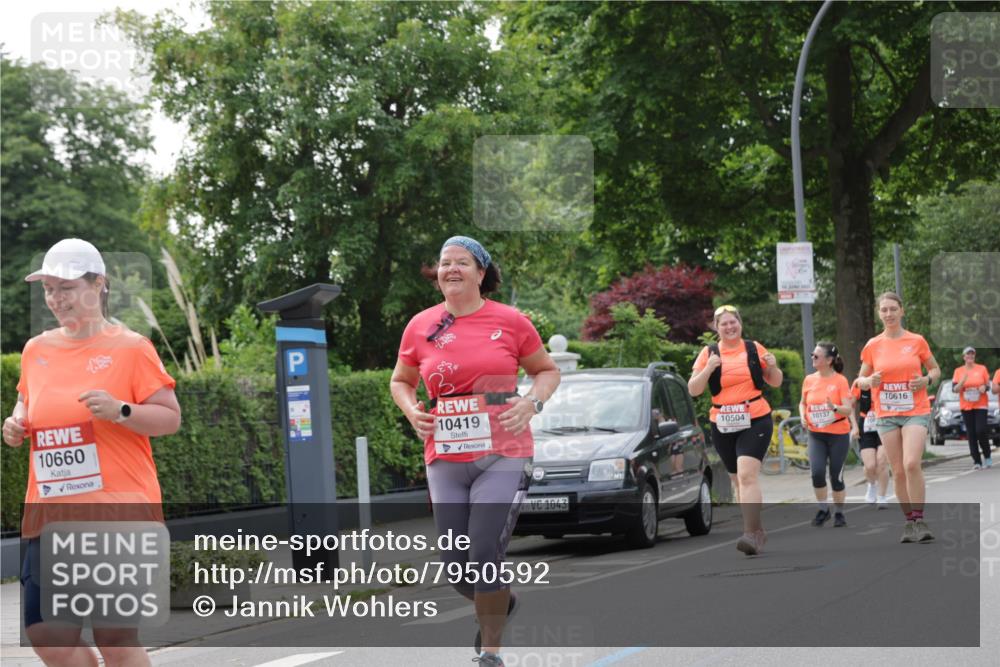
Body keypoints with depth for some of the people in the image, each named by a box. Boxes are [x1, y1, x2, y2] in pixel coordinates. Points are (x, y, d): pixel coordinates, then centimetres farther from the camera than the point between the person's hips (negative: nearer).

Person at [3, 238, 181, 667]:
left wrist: (121, 411, -20)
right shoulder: (36, 350, 12)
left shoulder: (130, 348, -3)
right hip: (50, 516, 5)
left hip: (117, 509, -5)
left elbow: (171, 418, -3)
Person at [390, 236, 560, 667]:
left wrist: (532, 402, -9)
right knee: (456, 567, 7)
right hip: (444, 460, 3)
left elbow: (547, 370, 11)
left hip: (502, 456, -3)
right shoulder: (420, 327, 5)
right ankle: (501, 603, 40)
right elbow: (400, 381, 19)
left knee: (485, 558, -11)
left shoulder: (509, 321, -1)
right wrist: (412, 410, -1)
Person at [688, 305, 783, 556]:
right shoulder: (709, 353, 3)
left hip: (755, 421, -3)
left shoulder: (754, 349, 3)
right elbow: (693, 390, -1)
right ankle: (757, 531, 27)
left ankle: (751, 533, -27)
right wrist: (708, 369, -17)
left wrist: (772, 366, -9)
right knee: (738, 479, 12)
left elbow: (775, 382, 12)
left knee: (747, 475, -20)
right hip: (723, 426, 3)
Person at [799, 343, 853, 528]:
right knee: (817, 472, -14)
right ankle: (823, 509, 6)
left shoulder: (840, 380, -9)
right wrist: (803, 416, -1)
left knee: (836, 476, 2)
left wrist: (834, 408, -32)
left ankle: (840, 513, 21)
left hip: (838, 434, -3)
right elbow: (803, 403, 19)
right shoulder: (809, 380, 3)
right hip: (816, 434, 3)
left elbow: (849, 409, -13)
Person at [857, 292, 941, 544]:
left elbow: (935, 369, 12)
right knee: (898, 471, 2)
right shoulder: (872, 346, 4)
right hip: (887, 416, 2)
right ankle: (909, 522, 13)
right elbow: (861, 379, 13)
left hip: (916, 412, -2)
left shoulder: (917, 341, 1)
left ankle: (919, 520, -12)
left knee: (911, 464, -19)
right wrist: (870, 381, -10)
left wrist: (927, 379, -9)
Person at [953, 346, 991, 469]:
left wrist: (984, 387, -13)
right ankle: (977, 461, 2)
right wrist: (962, 381, -18)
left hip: (981, 405, -1)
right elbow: (955, 389, 0)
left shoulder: (982, 369, 5)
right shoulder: (958, 371, 4)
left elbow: (988, 385, 11)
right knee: (971, 434, -1)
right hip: (966, 407, 1)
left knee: (981, 430, -15)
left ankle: (987, 456, 6)